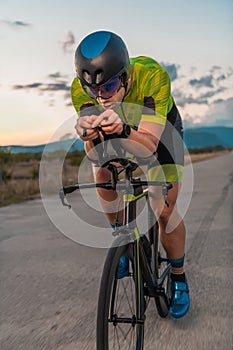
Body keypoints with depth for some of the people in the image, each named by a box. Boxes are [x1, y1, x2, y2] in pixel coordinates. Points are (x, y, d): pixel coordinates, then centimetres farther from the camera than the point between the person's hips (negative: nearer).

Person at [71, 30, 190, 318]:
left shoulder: (152, 76, -39)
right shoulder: (80, 89, -30)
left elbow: (148, 146, -42)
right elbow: (93, 154, -32)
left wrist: (122, 130, -61)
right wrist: (89, 136, -54)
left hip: (160, 130, -3)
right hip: (119, 131, 3)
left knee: (165, 211, -11)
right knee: (102, 174, -22)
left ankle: (178, 277, 14)